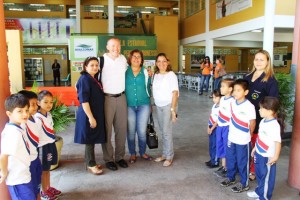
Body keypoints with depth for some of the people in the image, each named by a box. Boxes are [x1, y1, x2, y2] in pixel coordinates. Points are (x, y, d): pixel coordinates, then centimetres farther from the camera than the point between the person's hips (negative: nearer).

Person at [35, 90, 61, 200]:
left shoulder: (49, 114, 4)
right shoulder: (37, 117, -23)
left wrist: (52, 143, 16)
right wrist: (38, 148, -21)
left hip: (51, 144, 8)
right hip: (43, 146, -8)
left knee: (47, 169, 21)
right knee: (44, 170, 8)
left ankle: (48, 187, 36)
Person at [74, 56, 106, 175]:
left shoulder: (94, 79, 11)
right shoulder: (84, 79, -15)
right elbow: (84, 100, -20)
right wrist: (90, 117, -23)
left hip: (96, 114, 9)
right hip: (89, 115, -9)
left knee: (92, 140, 16)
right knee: (90, 140, 1)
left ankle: (90, 162, 28)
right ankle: (91, 165, 13)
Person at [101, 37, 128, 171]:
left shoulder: (123, 59, 7)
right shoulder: (102, 60, -8)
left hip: (121, 97, 5)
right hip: (106, 98, -4)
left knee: (122, 128, 10)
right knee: (107, 129, 3)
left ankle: (120, 157, 24)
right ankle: (108, 159, 17)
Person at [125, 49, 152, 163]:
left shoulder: (145, 72, 5)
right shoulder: (124, 70, 2)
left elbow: (148, 88, 12)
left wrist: (149, 103, 15)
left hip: (143, 105, 1)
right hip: (129, 105, -1)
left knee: (142, 131, 5)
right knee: (131, 131, 5)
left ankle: (142, 152, 26)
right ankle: (132, 154, 22)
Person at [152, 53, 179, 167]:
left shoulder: (171, 75, -8)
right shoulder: (155, 75, 8)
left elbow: (175, 93, -11)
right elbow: (154, 91, 10)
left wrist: (173, 109, -15)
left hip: (168, 105, -5)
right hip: (158, 106, 5)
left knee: (167, 132, -2)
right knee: (163, 131, 12)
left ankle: (169, 157, 10)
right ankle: (164, 154, 23)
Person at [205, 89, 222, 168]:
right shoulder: (214, 105, 6)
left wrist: (212, 128, -14)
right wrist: (208, 127, 8)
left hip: (216, 128, -8)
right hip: (211, 127, 8)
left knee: (215, 145, 3)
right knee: (211, 145, 17)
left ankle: (215, 162, 15)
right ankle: (212, 159, 31)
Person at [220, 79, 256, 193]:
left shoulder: (249, 106, -20)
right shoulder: (232, 103, -1)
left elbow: (252, 123, -10)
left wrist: (248, 135, 2)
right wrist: (232, 132, 8)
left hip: (243, 140, -6)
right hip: (231, 138, 6)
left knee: (242, 162, 9)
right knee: (230, 159, 20)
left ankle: (244, 184, 27)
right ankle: (231, 178, 41)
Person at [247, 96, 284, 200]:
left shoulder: (274, 125, -26)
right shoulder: (263, 121, 1)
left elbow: (278, 142, -24)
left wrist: (275, 157, -20)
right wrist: (255, 148, 20)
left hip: (267, 156, -9)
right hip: (259, 154, 9)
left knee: (267, 177, 11)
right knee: (259, 174, 24)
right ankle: (259, 191, 44)